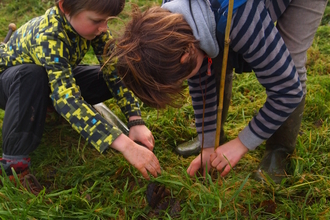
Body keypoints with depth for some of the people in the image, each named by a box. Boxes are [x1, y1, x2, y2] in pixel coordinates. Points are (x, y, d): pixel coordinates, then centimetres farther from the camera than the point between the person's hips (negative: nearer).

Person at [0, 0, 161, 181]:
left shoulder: (91, 22, -22)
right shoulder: (47, 36, -40)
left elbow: (114, 68, -22)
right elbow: (66, 98, -51)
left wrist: (136, 121, -33)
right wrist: (126, 145, -58)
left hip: (57, 77, 6)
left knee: (109, 77, -17)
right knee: (31, 76, -41)